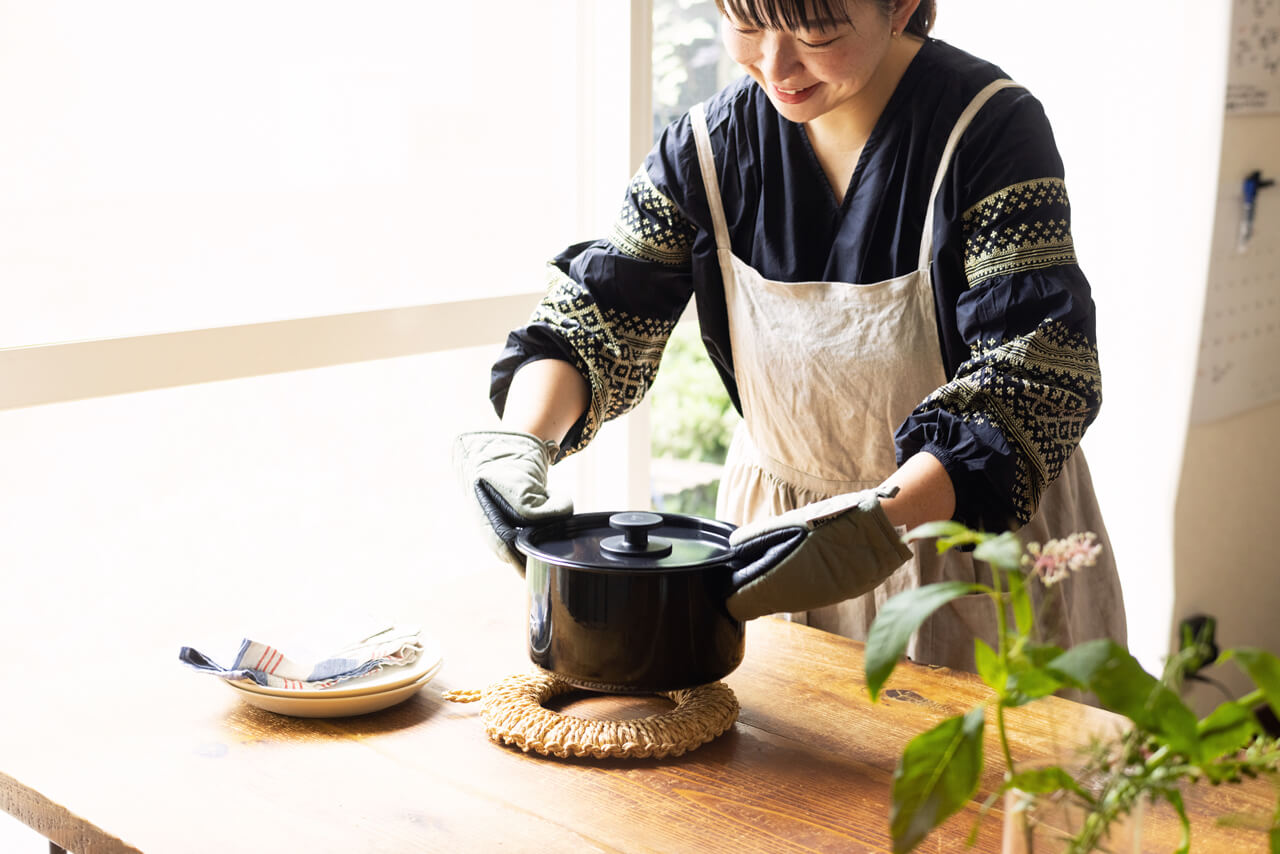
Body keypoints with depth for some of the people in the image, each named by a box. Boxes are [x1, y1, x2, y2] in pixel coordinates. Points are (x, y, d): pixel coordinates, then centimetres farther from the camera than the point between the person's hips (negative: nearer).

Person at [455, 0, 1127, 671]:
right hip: (784, 527, 3)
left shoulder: (991, 128, -20)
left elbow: (1032, 373, -28)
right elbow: (595, 316, -5)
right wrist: (519, 443, -25)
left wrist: (884, 523, -41)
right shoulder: (708, 146, -8)